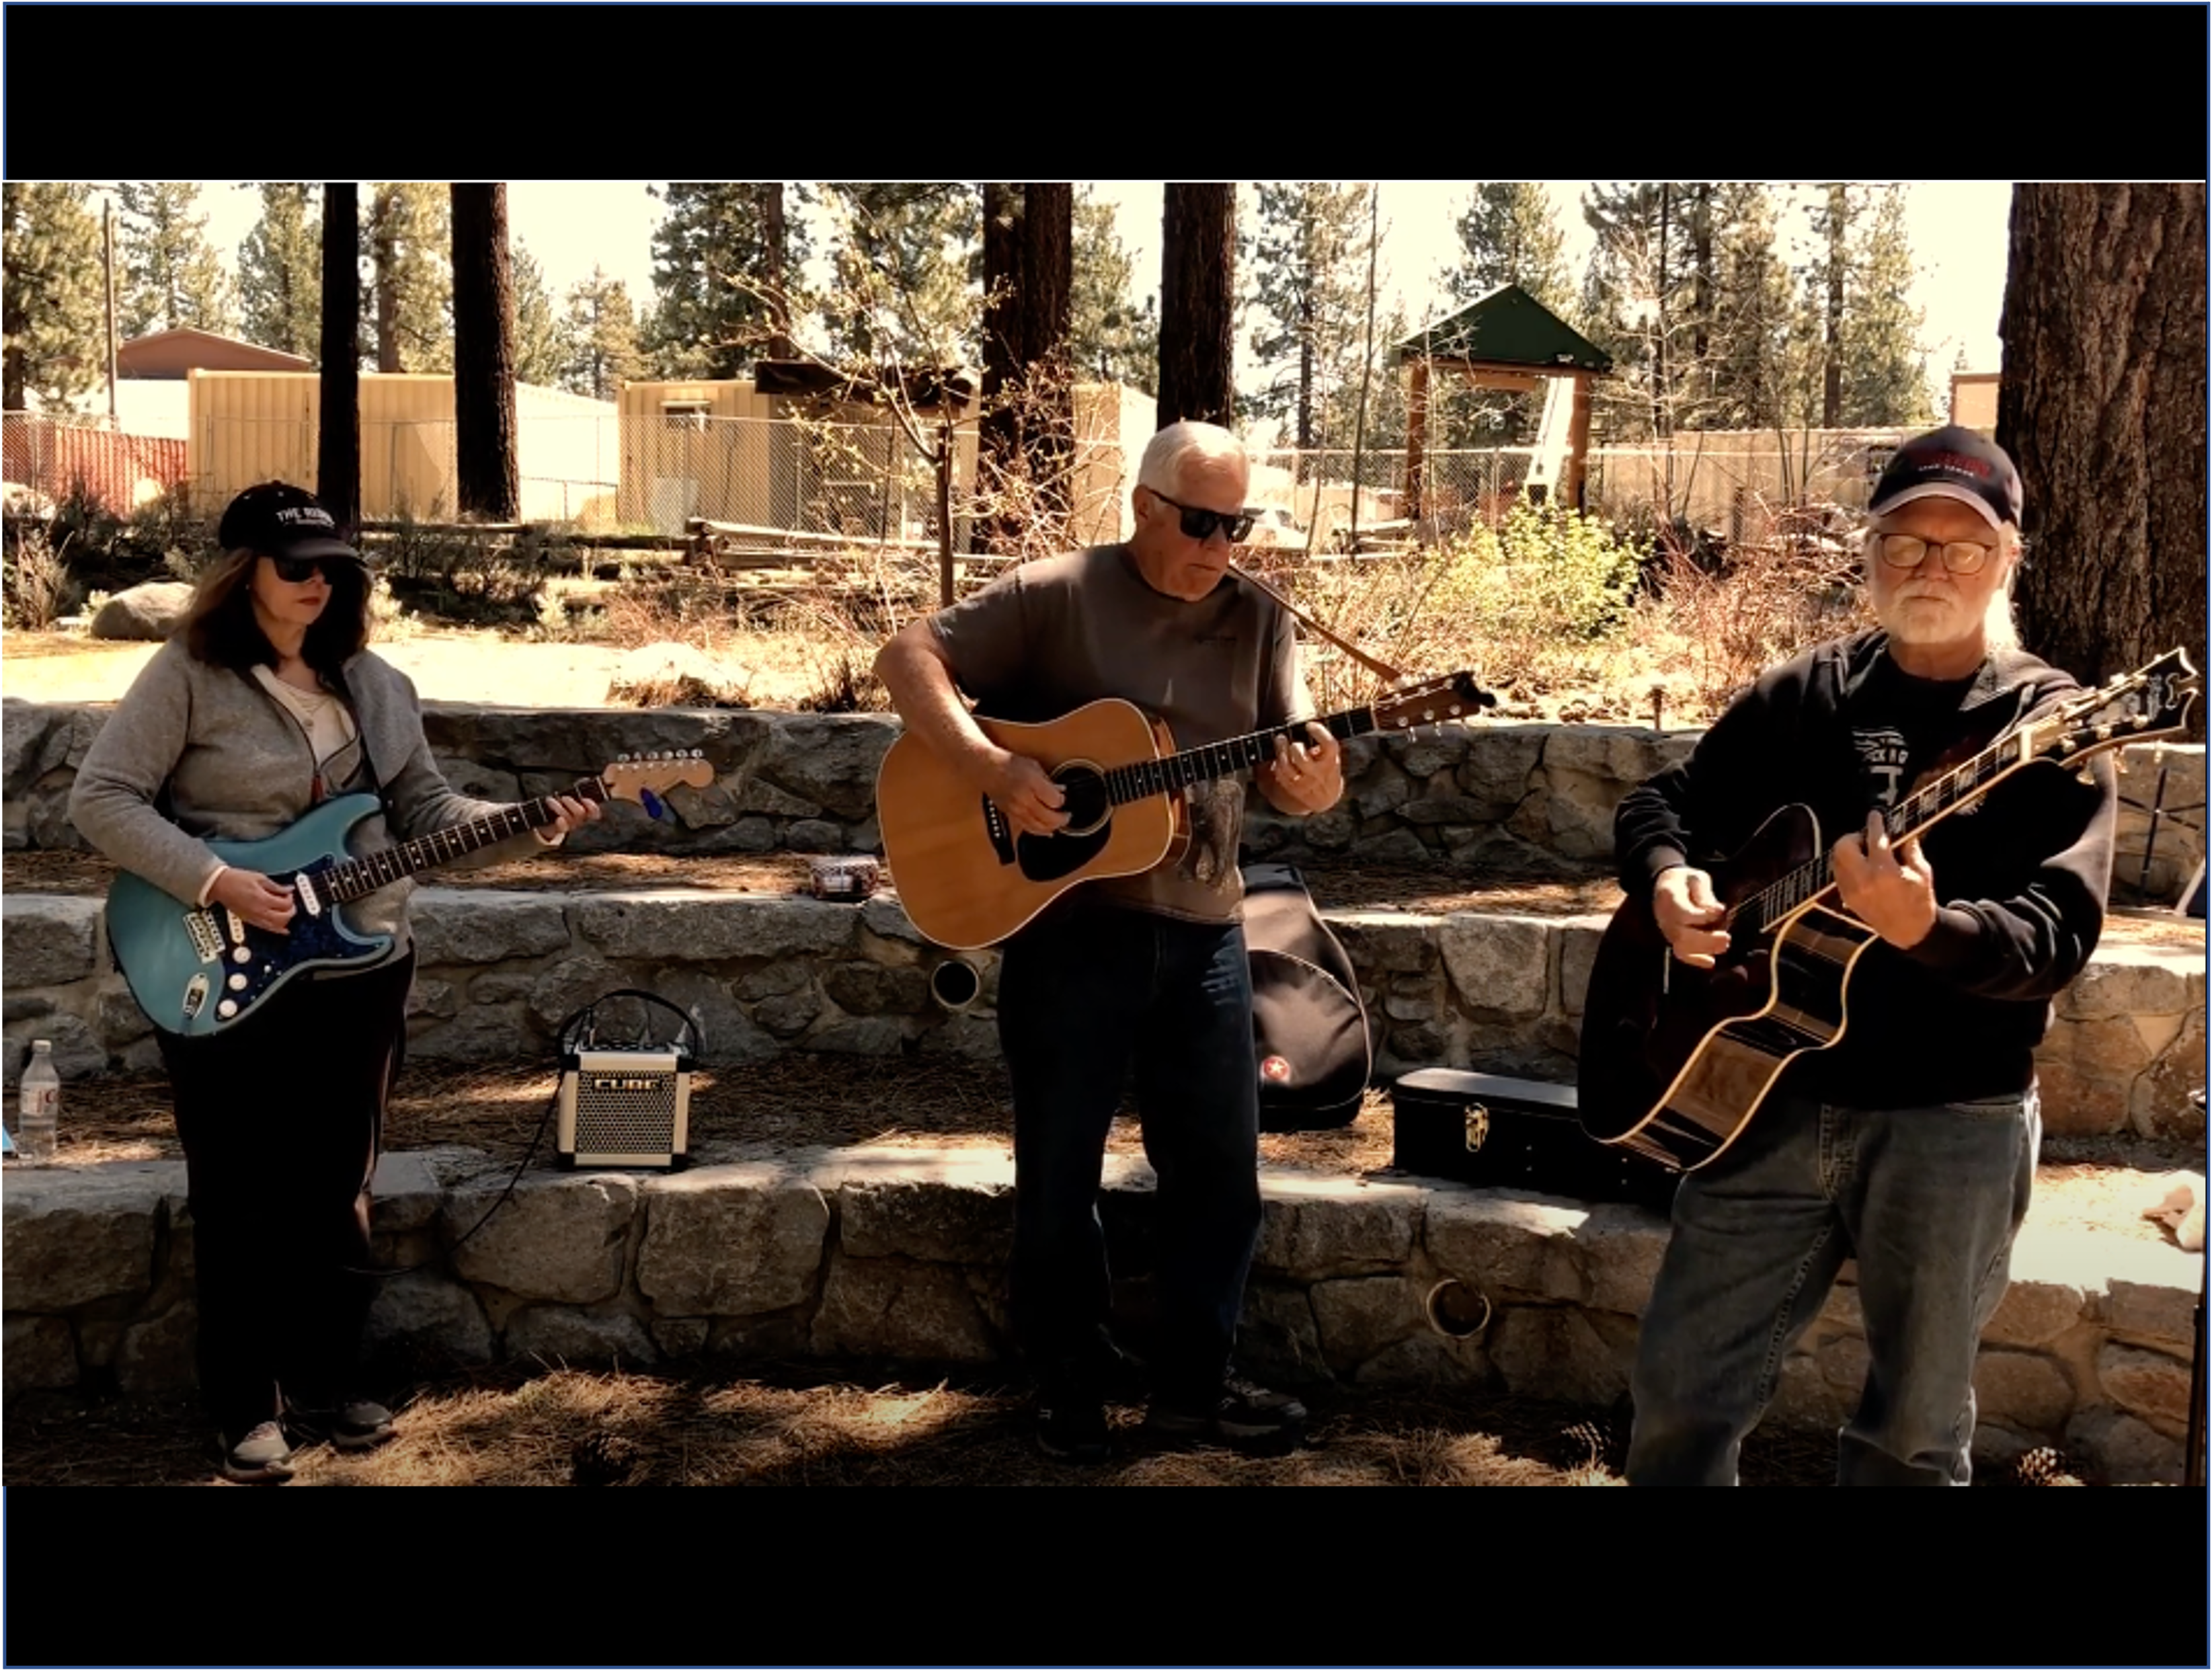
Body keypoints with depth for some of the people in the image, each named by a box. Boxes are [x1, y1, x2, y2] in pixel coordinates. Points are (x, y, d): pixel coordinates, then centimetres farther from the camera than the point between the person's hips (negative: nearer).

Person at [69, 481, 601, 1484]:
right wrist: (212, 881, -21)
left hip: (362, 971, 5)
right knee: (241, 1204, 3)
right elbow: (101, 799, -12)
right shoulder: (188, 673, -9)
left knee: (337, 1195, 13)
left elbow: (426, 810, 9)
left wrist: (526, 830, -7)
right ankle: (248, 1410, 17)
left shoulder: (374, 683, 8)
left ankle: (324, 1388, 27)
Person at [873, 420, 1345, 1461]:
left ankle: (1193, 1383, 27)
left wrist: (1312, 786, -21)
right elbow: (908, 658, -10)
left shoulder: (1259, 622, 5)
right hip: (1067, 923, -4)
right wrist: (991, 769, -23)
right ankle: (1070, 1384, 24)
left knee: (1221, 1166, 10)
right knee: (1059, 1170, 7)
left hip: (1202, 933, 4)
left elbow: (1285, 778, 4)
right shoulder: (1056, 594, -7)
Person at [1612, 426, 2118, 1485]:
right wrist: (1667, 877, -11)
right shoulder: (1803, 695, 7)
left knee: (1915, 1433, 11)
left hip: (1953, 1118, -3)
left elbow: (2058, 934, -16)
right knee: (1681, 1390, 7)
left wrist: (1925, 928, -36)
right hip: (1773, 1091, 3)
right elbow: (1662, 801, 13)